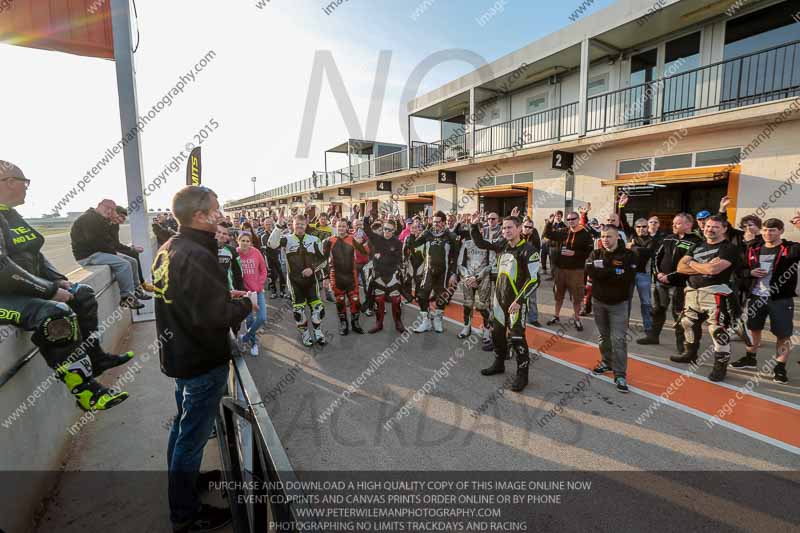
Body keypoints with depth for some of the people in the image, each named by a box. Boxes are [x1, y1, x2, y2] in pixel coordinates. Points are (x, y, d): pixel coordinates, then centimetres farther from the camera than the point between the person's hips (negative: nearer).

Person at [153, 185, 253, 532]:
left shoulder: (168, 249, 2)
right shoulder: (198, 256, -28)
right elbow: (217, 316, -31)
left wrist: (225, 294, 6)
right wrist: (245, 304, -14)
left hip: (179, 352, 9)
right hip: (203, 360, -9)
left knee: (183, 424, 28)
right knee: (193, 435, 8)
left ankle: (181, 479, 50)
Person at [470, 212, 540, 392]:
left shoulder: (528, 250, -14)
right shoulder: (502, 244, 4)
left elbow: (534, 280, -16)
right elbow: (480, 243, 16)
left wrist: (519, 301, -21)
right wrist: (474, 225, 2)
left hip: (516, 300, -6)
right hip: (499, 297, 7)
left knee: (517, 338, -3)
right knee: (497, 333, 16)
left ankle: (522, 375, 13)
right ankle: (499, 364, 36)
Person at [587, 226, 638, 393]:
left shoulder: (628, 255, -7)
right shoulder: (596, 253, 2)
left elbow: (628, 276, -21)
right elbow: (589, 270, -17)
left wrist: (603, 271, -19)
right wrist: (614, 272, -21)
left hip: (619, 303, -3)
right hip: (599, 301, 4)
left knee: (618, 339, -6)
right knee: (604, 335, 16)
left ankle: (620, 374, 1)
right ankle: (607, 362, 34)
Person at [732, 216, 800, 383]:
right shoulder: (754, 249, 7)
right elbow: (741, 270, 13)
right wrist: (751, 272, -9)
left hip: (781, 299, -4)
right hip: (756, 297, 4)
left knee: (783, 334, 3)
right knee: (754, 329, 16)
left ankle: (780, 367, 14)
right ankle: (750, 358, 33)